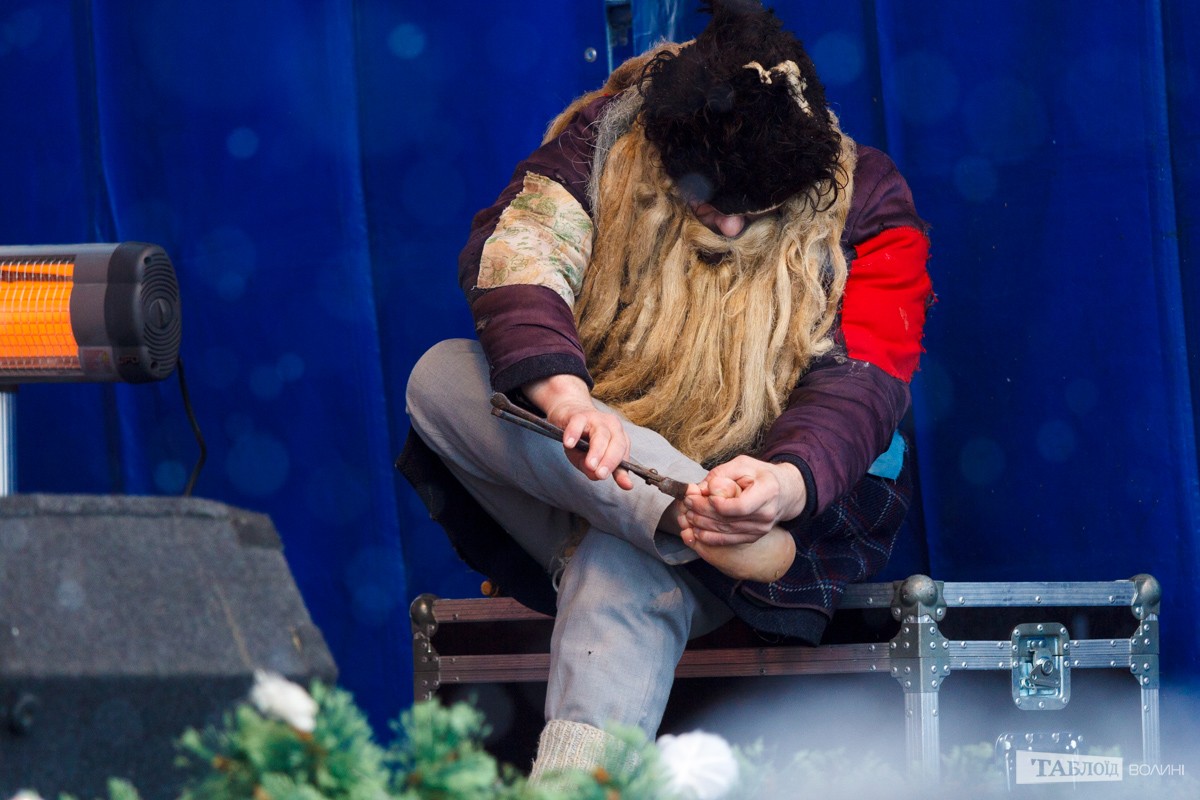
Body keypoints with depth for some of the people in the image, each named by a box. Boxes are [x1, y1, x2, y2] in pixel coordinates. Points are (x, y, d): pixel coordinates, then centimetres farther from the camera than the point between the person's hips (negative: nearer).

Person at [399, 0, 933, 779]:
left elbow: (859, 388, -18)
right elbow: (514, 254, -21)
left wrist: (787, 482, -42)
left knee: (624, 570, -37)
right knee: (443, 376, -25)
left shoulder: (866, 205, -7)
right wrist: (564, 394, -43)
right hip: (587, 484, 3)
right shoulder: (606, 141, -5)